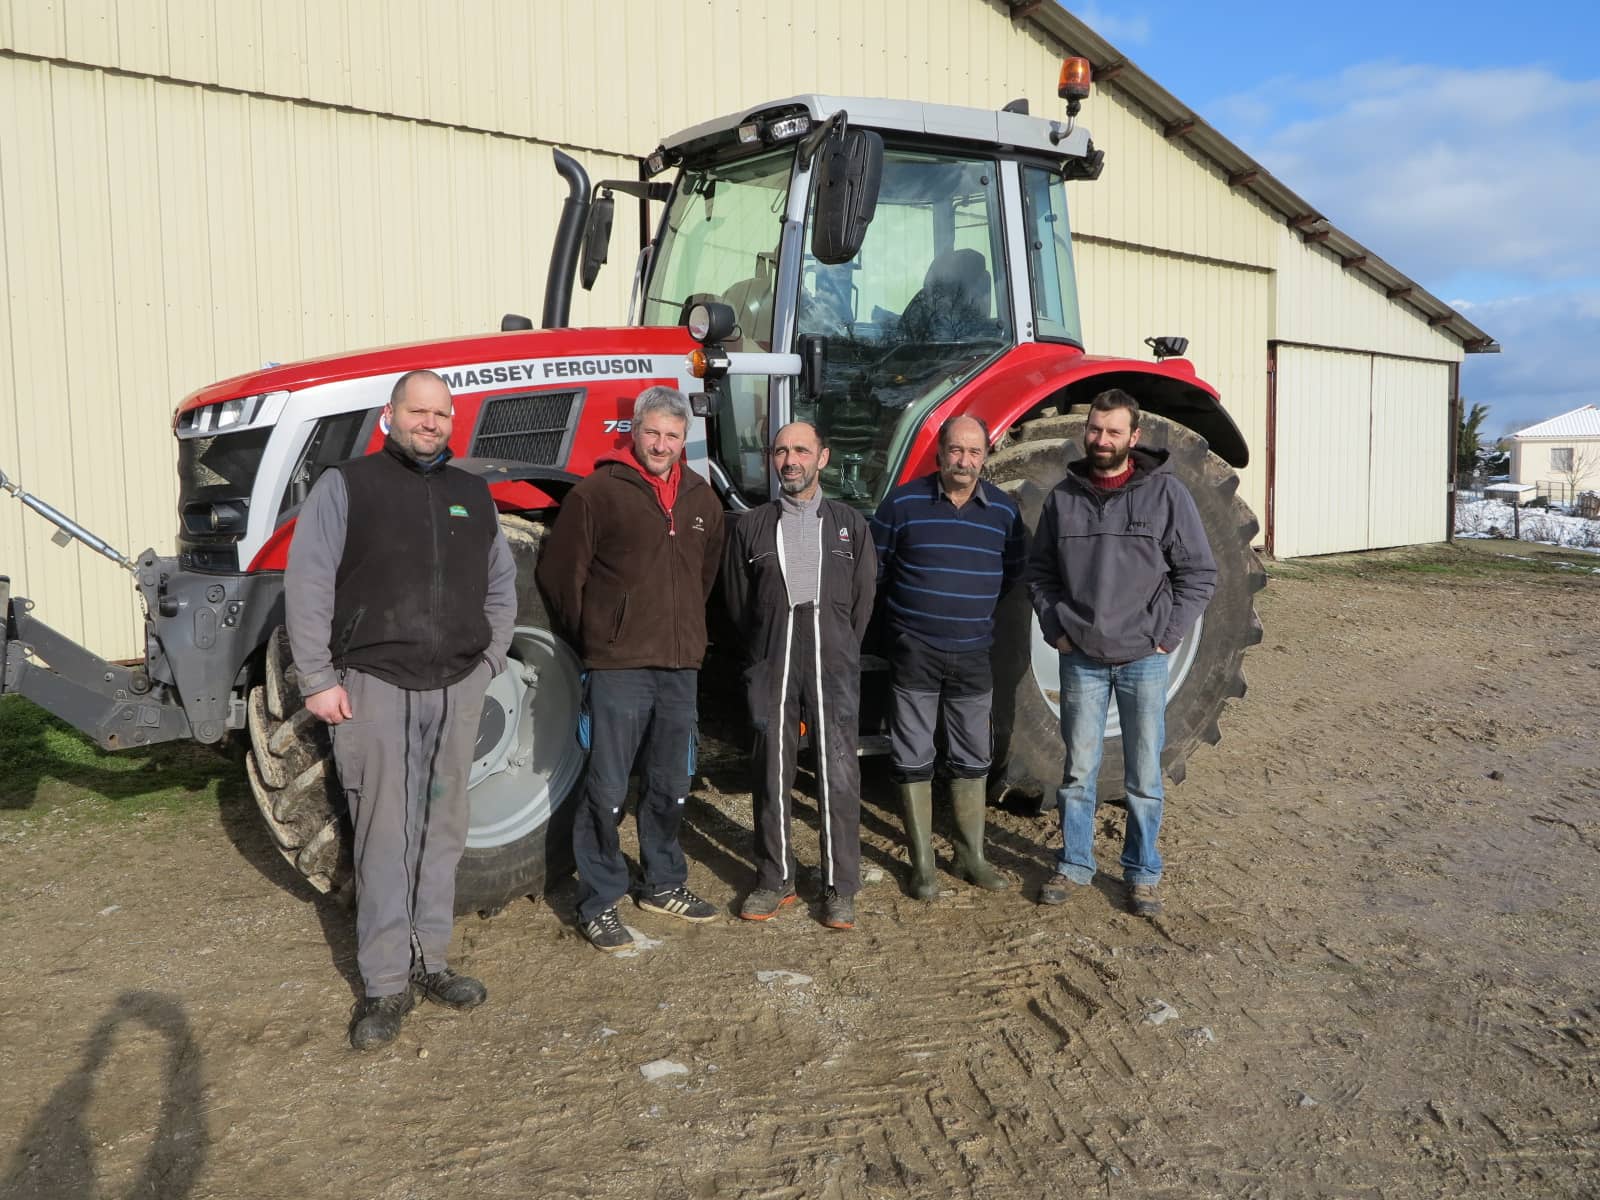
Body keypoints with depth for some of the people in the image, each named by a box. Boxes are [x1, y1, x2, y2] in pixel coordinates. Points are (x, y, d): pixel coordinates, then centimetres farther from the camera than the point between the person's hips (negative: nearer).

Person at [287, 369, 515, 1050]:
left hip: (457, 688, 5)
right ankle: (386, 984, 7)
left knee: (441, 831, 10)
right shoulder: (346, 485, 0)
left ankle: (428, 962, 23)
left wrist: (489, 661, 9)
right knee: (384, 836, -1)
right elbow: (307, 584, -5)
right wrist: (318, 680, -10)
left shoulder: (473, 495, 13)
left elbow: (500, 584, 20)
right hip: (375, 686, -4)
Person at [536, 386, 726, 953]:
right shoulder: (598, 492, -6)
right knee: (607, 789, -1)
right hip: (618, 666, -5)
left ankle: (664, 884, 32)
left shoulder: (702, 499, 11)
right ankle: (599, 903, 12)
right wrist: (589, 639, 5)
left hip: (680, 666, 6)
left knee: (671, 786, 16)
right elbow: (558, 572, -3)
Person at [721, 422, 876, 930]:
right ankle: (774, 880, 18)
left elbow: (863, 600, 11)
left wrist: (839, 654, 11)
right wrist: (764, 656, 12)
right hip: (771, 666, 1)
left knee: (839, 774, -2)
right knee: (772, 773, 6)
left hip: (834, 663, -1)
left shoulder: (850, 524, 10)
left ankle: (841, 887, 8)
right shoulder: (751, 527, 9)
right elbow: (737, 602, 13)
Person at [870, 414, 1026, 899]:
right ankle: (922, 863, 14)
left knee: (972, 759, 12)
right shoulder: (903, 502, -7)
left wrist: (978, 604, 6)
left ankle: (971, 856, 25)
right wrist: (904, 607, 3)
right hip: (914, 652, -3)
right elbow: (873, 565, 2)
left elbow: (1014, 570, 13)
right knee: (914, 760, 3)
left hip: (973, 654, 3)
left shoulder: (1003, 510, 0)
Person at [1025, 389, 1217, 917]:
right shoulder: (1063, 496, 2)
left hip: (1143, 659, -1)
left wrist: (1166, 636, -7)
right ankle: (1074, 865, 25)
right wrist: (1055, 629, 1)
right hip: (1081, 659, 2)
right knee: (1078, 772, 10)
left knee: (1144, 777, 7)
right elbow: (1039, 571, 12)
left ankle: (1143, 873, 22)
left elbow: (1199, 574, -1)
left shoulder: (1165, 493, -4)